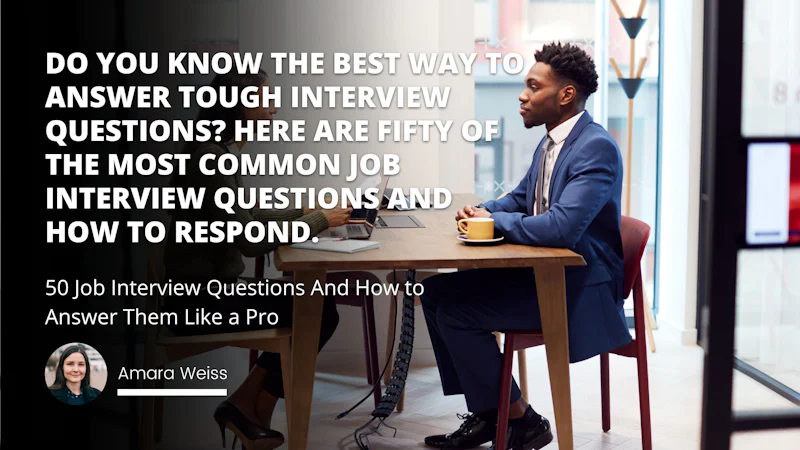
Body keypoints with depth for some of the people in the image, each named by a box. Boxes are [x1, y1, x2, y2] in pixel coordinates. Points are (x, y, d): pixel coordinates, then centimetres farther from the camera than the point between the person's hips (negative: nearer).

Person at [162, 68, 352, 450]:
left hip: (214, 286, 10)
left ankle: (247, 406, 12)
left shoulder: (223, 150, 8)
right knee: (319, 312, -8)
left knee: (315, 302, 7)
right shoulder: (212, 157, -22)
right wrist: (320, 221, -16)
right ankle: (250, 409, 8)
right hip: (201, 299, -10)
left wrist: (304, 213, 9)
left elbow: (244, 215, 20)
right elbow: (248, 240, -25)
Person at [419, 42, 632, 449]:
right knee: (436, 292, 6)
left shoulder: (597, 148, -20)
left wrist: (492, 222, -17)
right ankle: (484, 413, 12)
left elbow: (560, 228, -32)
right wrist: (483, 211, 1)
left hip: (581, 287, -10)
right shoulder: (550, 141, 10)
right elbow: (519, 199, 24)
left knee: (457, 313, -18)